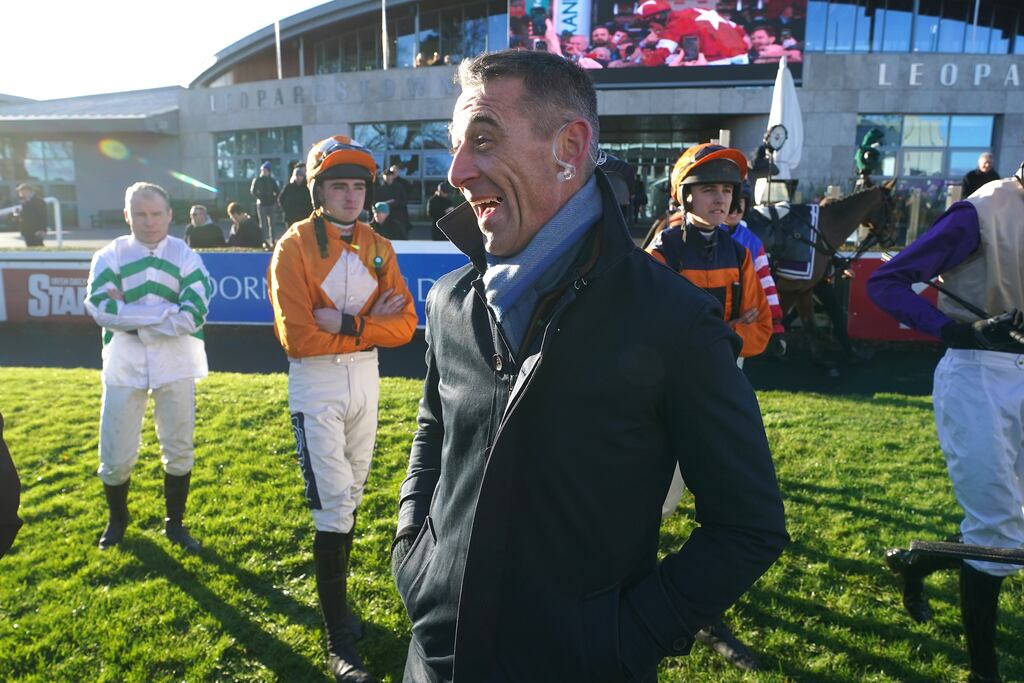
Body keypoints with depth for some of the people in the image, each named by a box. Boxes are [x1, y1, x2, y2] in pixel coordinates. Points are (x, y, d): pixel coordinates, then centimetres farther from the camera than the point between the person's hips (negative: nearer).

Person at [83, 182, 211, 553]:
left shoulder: (186, 257, -1)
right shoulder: (109, 256, 1)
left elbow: (193, 316, -15)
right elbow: (101, 310, -15)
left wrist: (130, 315, -13)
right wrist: (167, 310, -16)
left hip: (175, 366, 0)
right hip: (124, 366, 0)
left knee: (179, 450, 10)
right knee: (116, 456, 6)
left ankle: (175, 523, 29)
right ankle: (117, 519, 34)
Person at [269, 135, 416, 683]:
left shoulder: (378, 248, 5)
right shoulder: (295, 245, -9)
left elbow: (404, 325, -4)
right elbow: (297, 335, -18)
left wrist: (347, 323, -18)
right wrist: (370, 323, -14)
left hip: (365, 377, 5)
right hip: (315, 382, -5)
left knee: (351, 496, 15)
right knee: (334, 504, -5)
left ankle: (337, 599, 34)